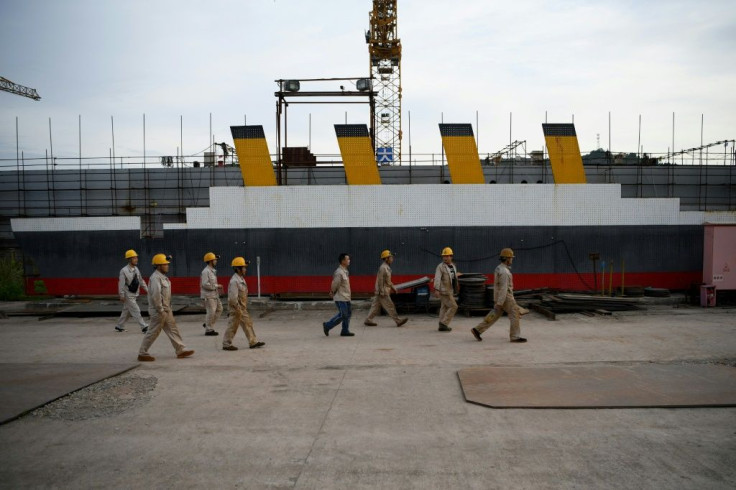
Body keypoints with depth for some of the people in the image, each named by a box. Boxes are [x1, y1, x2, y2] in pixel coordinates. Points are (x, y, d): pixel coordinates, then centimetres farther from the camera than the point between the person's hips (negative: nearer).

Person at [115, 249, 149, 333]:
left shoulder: (136, 269, 5)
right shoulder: (124, 271, -17)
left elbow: (141, 280, 13)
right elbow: (121, 283, -16)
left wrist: (147, 290, 11)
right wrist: (122, 295, -16)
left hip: (135, 294, 8)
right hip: (128, 295, -8)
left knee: (127, 311, 16)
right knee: (136, 311, -7)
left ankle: (119, 326, 31)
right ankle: (144, 327, -4)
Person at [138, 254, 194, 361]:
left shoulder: (162, 276, 12)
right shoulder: (155, 277, -19)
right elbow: (156, 295, -26)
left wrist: (167, 308, 16)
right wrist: (160, 310, -23)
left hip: (166, 310, 10)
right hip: (159, 311, -10)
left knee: (173, 330, 11)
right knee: (153, 332, 0)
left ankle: (181, 350, 16)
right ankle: (142, 353, 12)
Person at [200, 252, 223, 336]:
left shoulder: (212, 270, 15)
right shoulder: (206, 271, -16)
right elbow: (205, 284, -24)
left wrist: (218, 287, 9)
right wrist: (216, 286, -18)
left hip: (214, 294, 10)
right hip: (208, 295, -10)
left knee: (219, 309, 12)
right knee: (211, 312, -5)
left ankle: (207, 324, 21)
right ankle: (209, 330, 5)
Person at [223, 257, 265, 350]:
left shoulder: (241, 279, 9)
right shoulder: (234, 281, -22)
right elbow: (233, 297, -26)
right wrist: (238, 309, -22)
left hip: (242, 308, 10)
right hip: (236, 308, -10)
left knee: (248, 324, 13)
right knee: (233, 326, 1)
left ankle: (253, 342, 19)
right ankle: (226, 344, 13)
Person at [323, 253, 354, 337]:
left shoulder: (345, 271, 9)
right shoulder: (339, 272, -21)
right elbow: (334, 285, -17)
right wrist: (332, 293, 0)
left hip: (346, 297, 9)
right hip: (341, 298, -9)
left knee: (348, 313, 10)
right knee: (343, 315, -4)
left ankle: (345, 331, 18)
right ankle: (327, 325, 10)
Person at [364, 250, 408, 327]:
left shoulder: (387, 268, 16)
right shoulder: (383, 268, -17)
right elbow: (380, 281, -21)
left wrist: (392, 288, 24)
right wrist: (382, 292, -22)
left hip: (383, 292, 10)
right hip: (383, 292, -10)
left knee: (375, 307, 11)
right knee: (390, 306, -3)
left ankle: (368, 321, 13)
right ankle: (398, 321, 2)